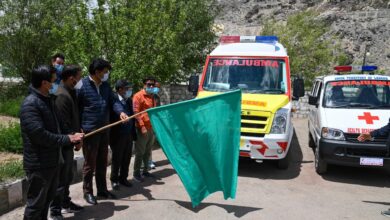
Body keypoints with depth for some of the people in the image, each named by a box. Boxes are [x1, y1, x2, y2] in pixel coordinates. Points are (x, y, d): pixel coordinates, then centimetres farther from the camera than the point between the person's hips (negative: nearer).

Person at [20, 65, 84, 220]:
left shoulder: (48, 100, 10)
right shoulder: (30, 104, -20)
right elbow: (40, 135, -26)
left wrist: (73, 138, 1)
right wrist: (68, 139, -18)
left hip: (52, 160, 9)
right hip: (39, 164, -9)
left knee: (47, 199, 21)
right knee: (35, 204, 4)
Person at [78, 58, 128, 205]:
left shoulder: (106, 86, 9)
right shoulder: (82, 85, -11)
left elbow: (113, 101, 5)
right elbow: (76, 108, -10)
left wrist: (120, 112, -17)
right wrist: (79, 129, -14)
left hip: (105, 129, 7)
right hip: (89, 130, -6)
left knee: (102, 162, 15)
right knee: (90, 163, 4)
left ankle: (102, 190, 28)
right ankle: (87, 192, 20)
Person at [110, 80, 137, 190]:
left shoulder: (129, 100, 9)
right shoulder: (113, 100, -12)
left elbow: (132, 116, 11)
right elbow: (110, 117, -18)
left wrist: (133, 133, 9)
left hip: (129, 134, 6)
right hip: (118, 135, -6)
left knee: (127, 158, 15)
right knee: (117, 159, 9)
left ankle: (123, 178, 32)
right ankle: (114, 180, 26)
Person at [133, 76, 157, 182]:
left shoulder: (152, 97, 18)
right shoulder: (138, 96, -6)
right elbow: (136, 112, -13)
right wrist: (142, 127, -19)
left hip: (151, 128, 7)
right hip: (143, 129, -7)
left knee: (148, 152, 12)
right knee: (140, 152, -1)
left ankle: (145, 170, 22)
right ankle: (136, 173, 8)